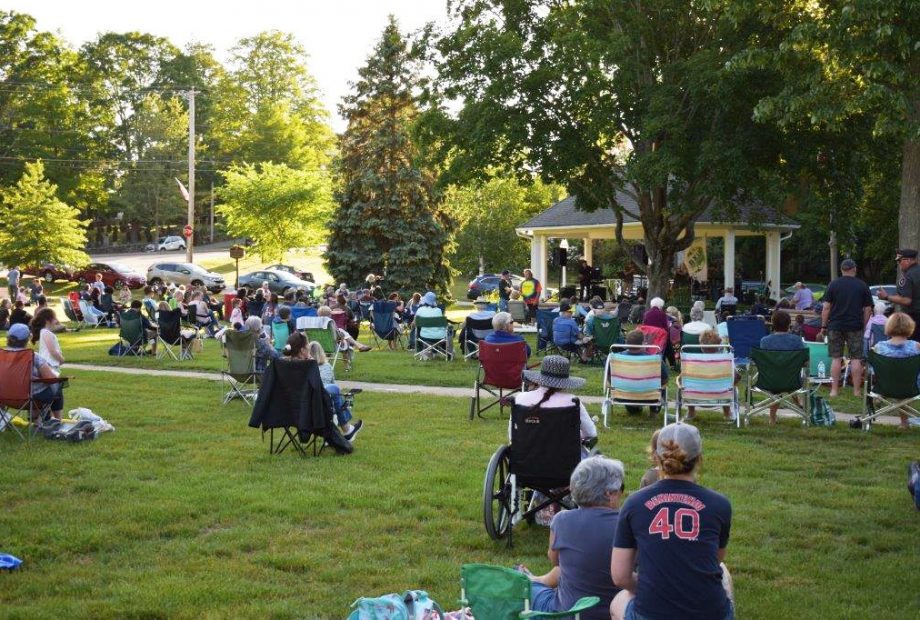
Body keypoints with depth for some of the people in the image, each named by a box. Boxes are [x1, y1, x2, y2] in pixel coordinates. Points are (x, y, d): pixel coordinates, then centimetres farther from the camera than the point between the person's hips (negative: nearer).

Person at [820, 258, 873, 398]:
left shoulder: (833, 285, 0)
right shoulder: (862, 286, 3)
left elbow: (826, 307, -3)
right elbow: (868, 309, 2)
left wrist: (823, 327, 2)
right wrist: (864, 326, 12)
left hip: (835, 326, 0)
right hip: (855, 327, 0)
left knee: (836, 359, 4)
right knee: (856, 359, 4)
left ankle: (834, 390, 4)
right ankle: (857, 391, 5)